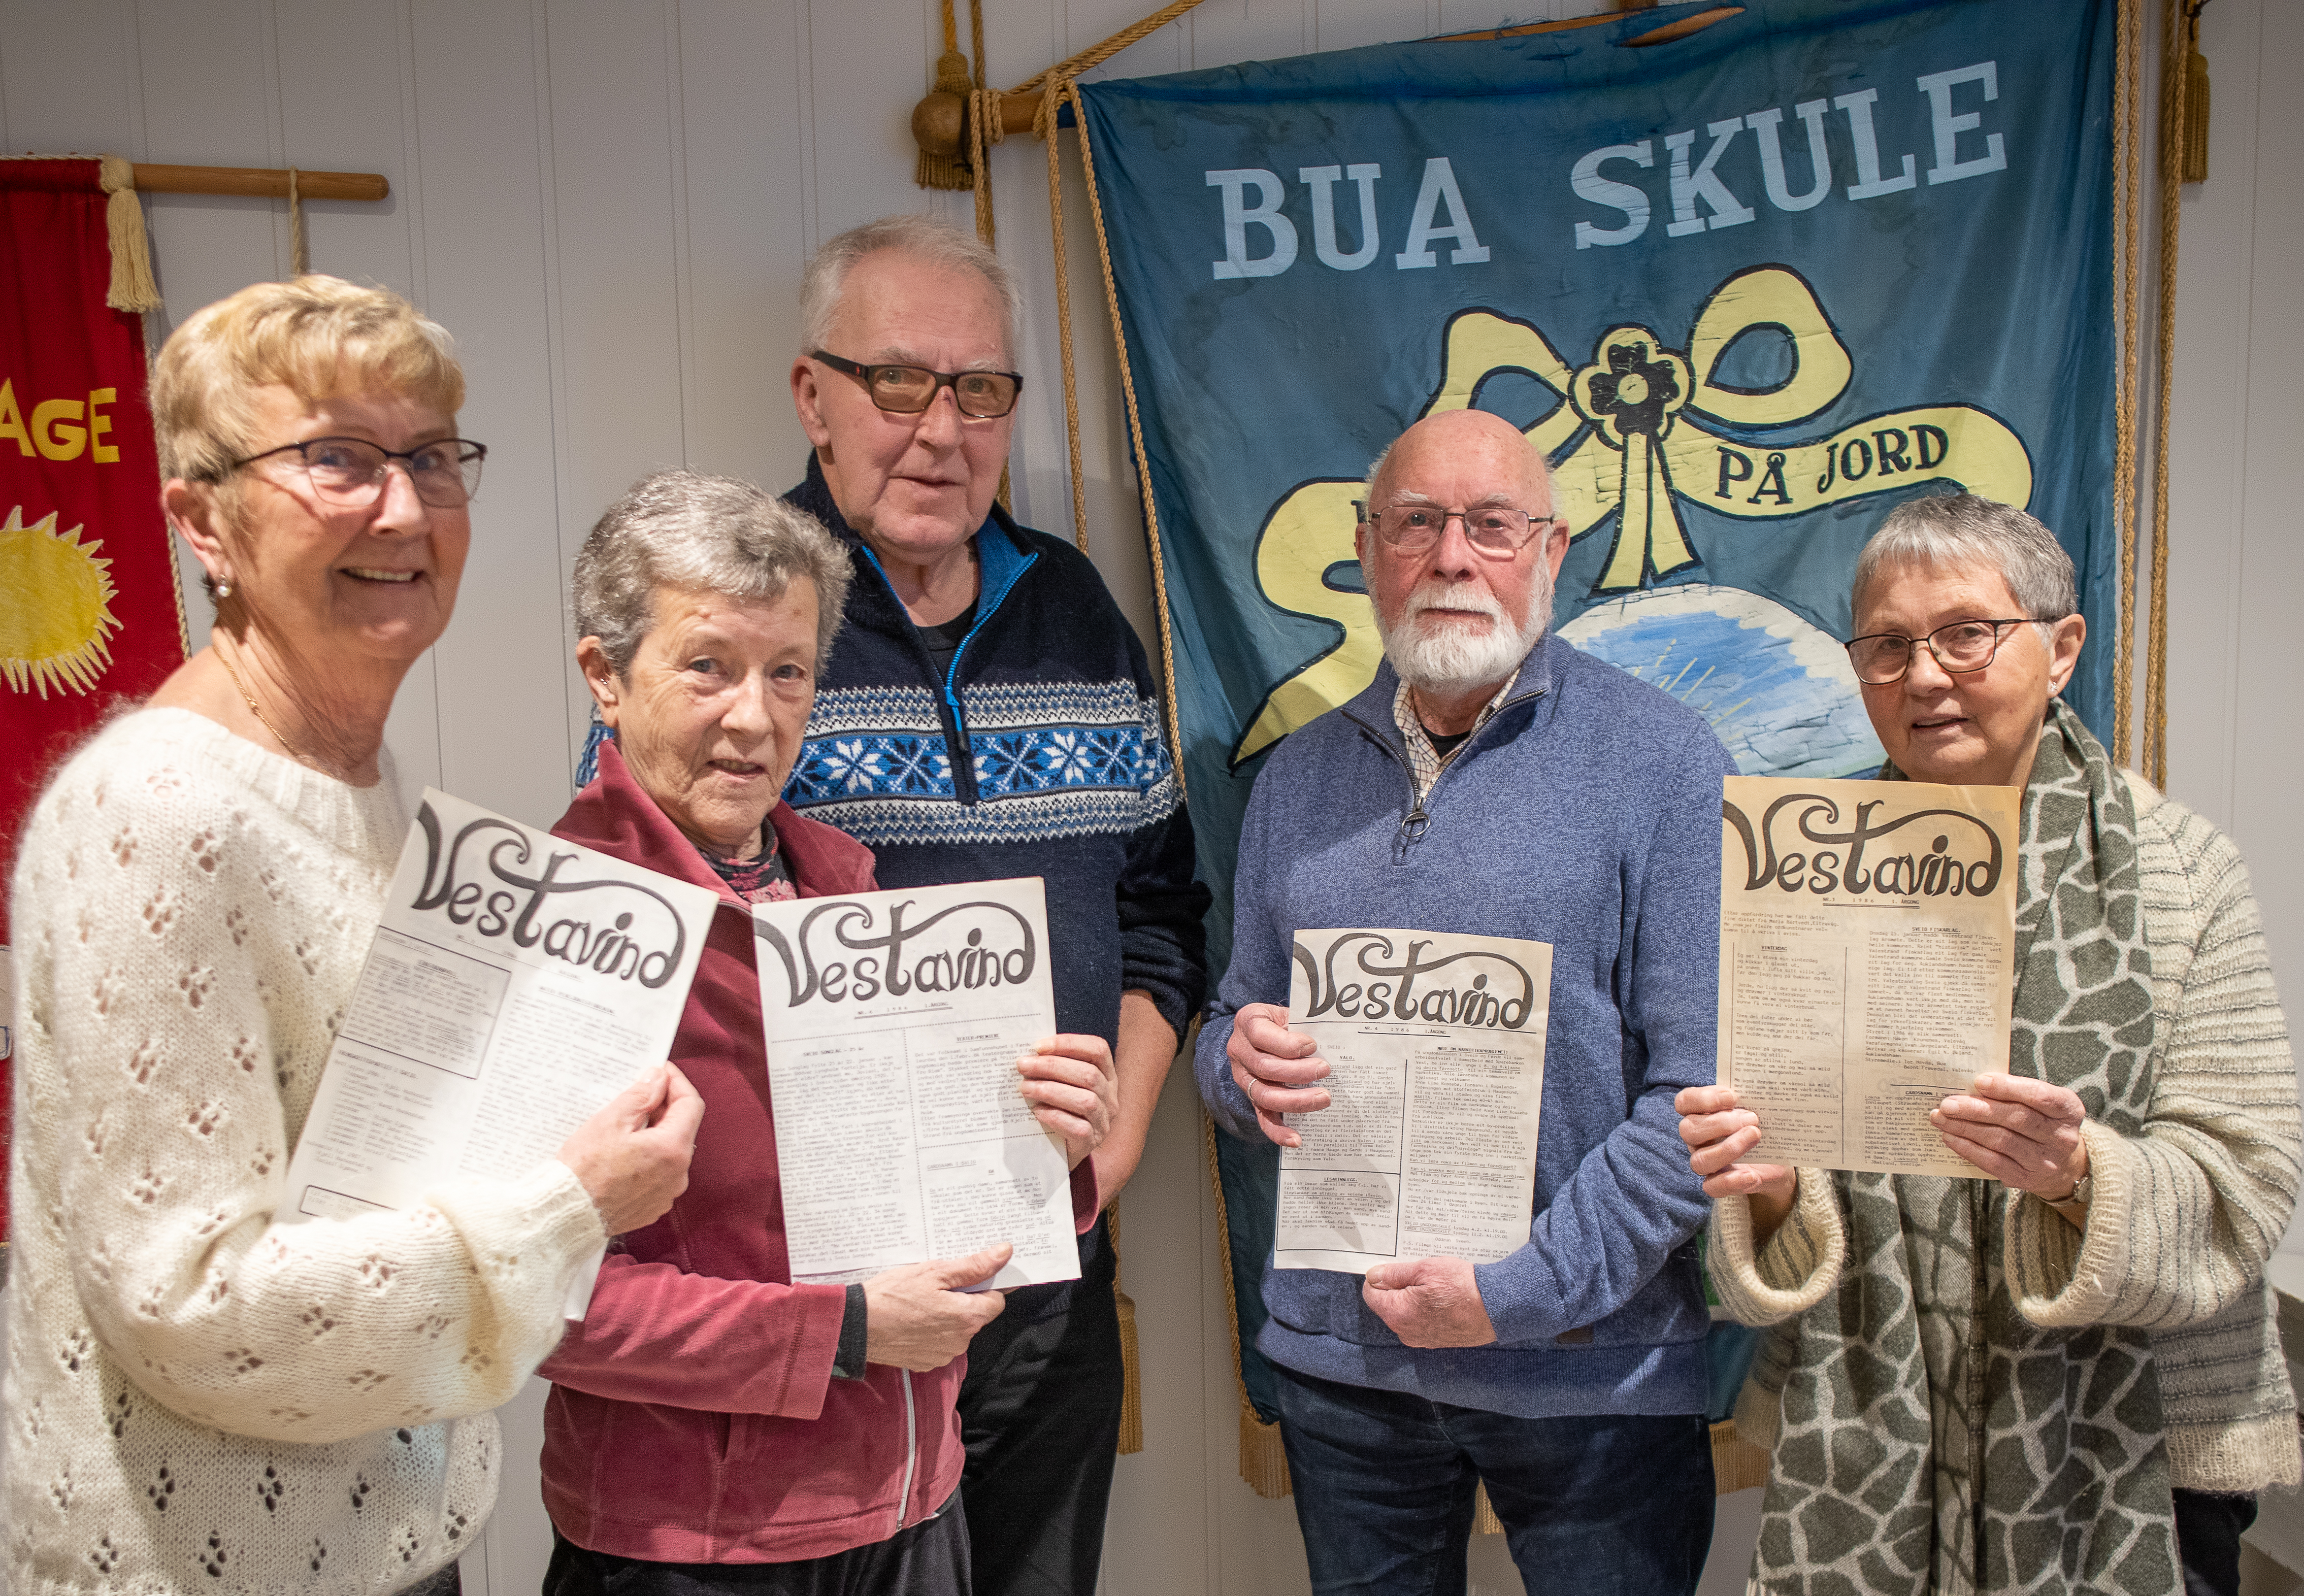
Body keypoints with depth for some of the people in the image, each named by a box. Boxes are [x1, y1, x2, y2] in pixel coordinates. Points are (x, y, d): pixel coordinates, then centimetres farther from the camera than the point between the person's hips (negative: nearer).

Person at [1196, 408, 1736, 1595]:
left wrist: (1523, 1293, -16)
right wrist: (1242, 1062, -8)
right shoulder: (1296, 780, 7)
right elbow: (1234, 1022, 15)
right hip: (1336, 1353, 4)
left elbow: (1703, 1090, -13)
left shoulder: (1662, 762, -8)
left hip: (1592, 1369, -3)